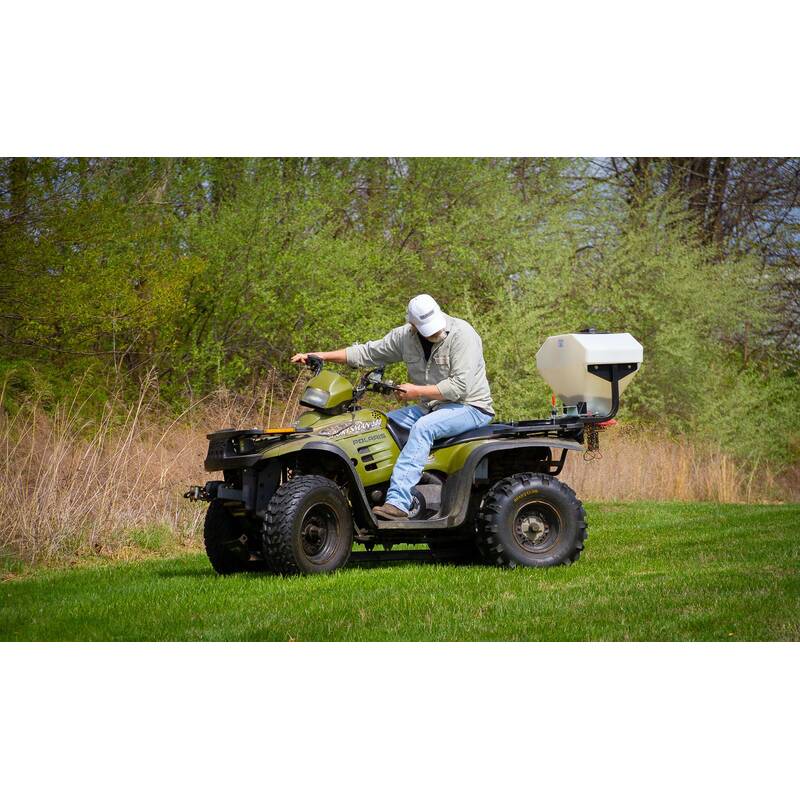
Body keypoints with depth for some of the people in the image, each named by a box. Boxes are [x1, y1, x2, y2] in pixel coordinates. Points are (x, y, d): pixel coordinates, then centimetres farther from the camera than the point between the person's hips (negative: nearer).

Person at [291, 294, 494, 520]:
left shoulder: (461, 334, -18)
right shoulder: (405, 336, 2)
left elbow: (460, 386, -23)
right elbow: (367, 353, 9)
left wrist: (417, 391, -20)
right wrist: (320, 356, 2)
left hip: (470, 407, -7)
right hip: (430, 408, 8)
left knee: (423, 427, -33)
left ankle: (397, 502, -42)